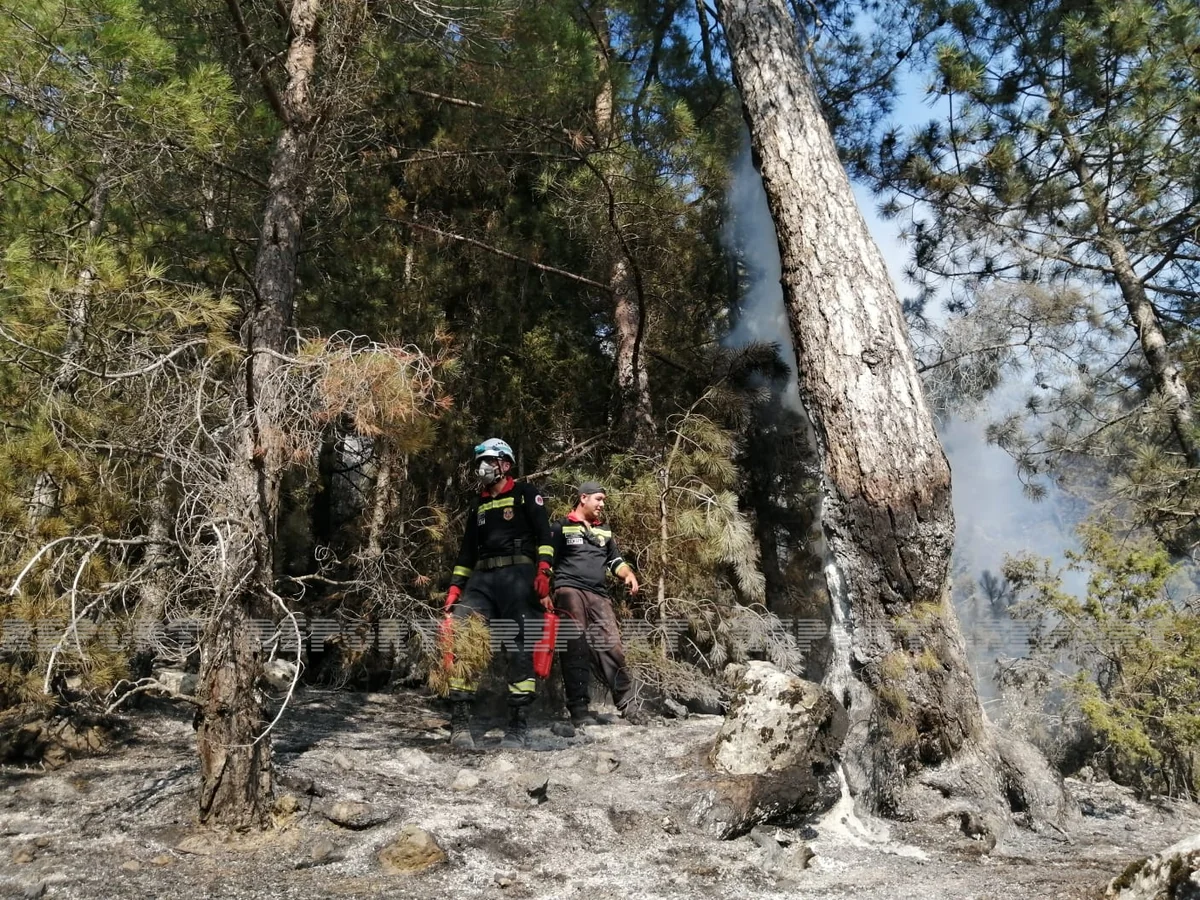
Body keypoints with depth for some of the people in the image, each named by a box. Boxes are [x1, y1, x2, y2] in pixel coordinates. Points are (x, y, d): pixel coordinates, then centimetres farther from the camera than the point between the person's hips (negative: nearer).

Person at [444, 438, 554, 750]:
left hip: (517, 575, -5)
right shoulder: (478, 506, 24)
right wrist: (454, 588, 15)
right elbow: (466, 551, 24)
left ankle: (518, 725, -3)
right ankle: (460, 720, -12)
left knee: (520, 648, -7)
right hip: (481, 578, 5)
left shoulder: (525, 494, 7)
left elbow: (544, 535, -4)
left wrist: (543, 573, -17)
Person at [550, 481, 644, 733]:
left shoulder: (604, 531, 24)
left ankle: (627, 705, 5)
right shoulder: (561, 528, 8)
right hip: (570, 591, -5)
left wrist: (629, 575, 8)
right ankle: (579, 710, -11)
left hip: (599, 595, 5)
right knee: (575, 651, -11)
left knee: (612, 648, -2)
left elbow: (615, 560, 29)